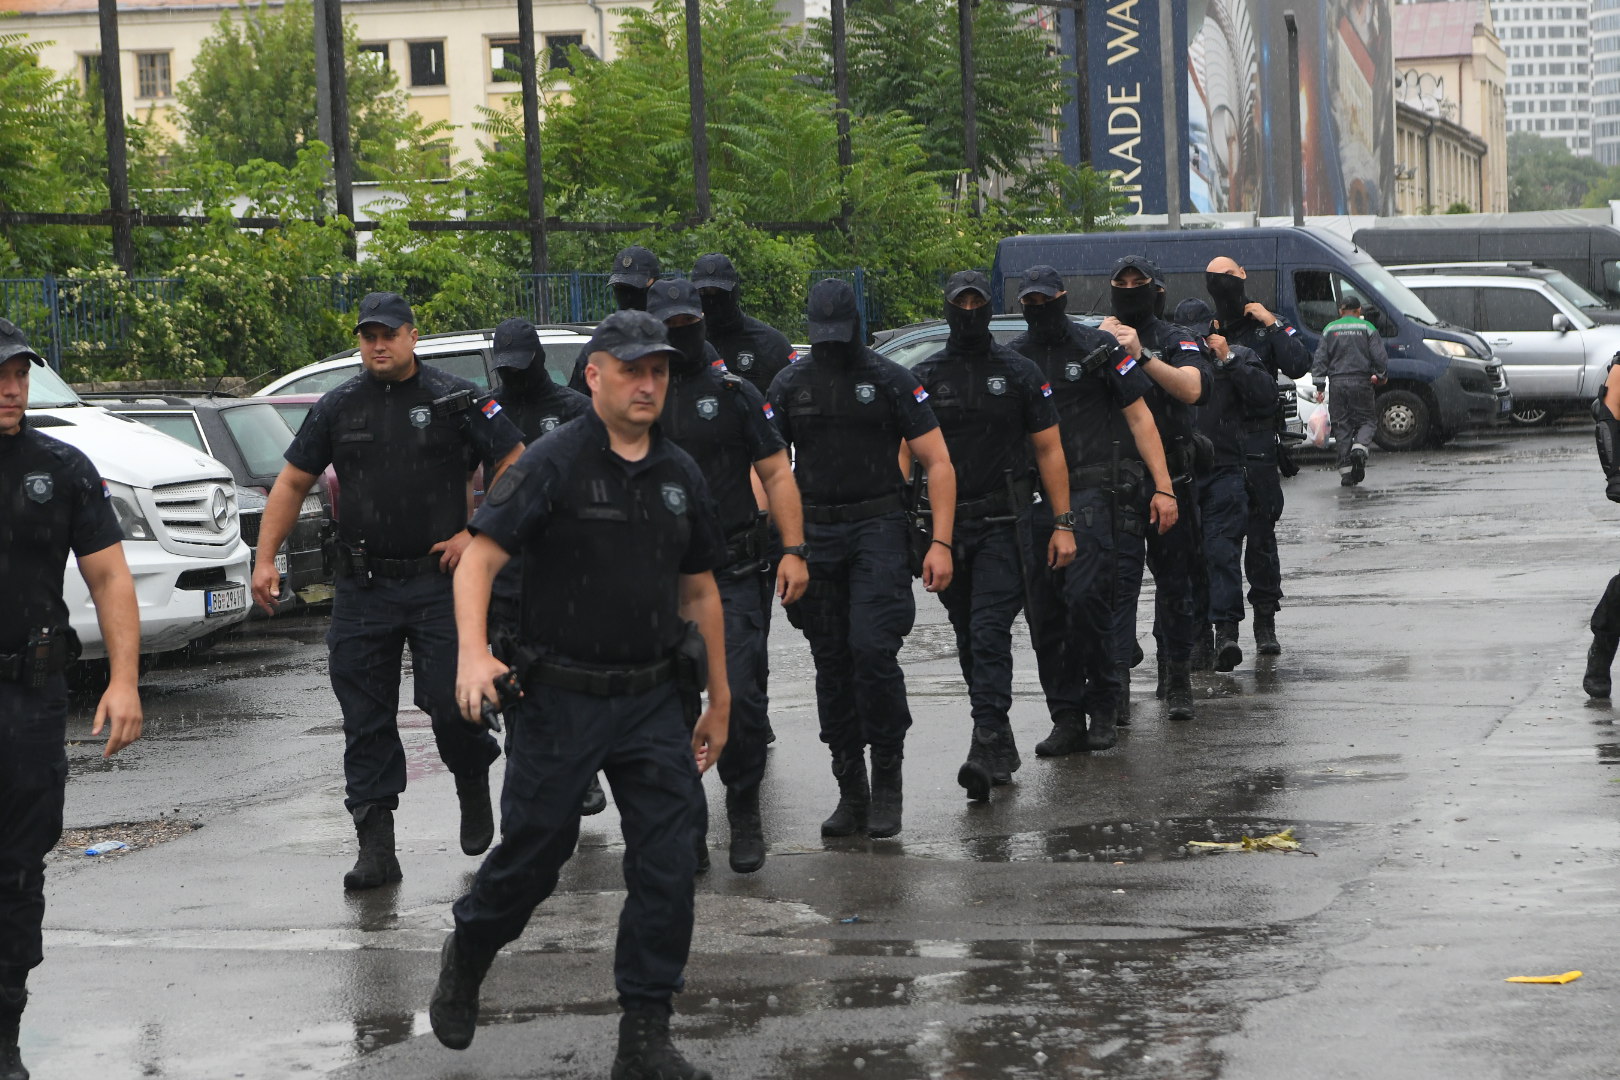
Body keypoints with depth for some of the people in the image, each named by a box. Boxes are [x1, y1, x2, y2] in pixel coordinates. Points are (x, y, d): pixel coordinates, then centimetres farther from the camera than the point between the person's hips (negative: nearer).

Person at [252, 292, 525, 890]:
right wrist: (265, 559, 6)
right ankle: (376, 848, 6)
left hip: (437, 579, -3)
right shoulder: (338, 407, 8)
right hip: (363, 588, 3)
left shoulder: (456, 400, 0)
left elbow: (516, 468, 3)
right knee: (366, 722, 1)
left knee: (448, 701, -10)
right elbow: (292, 483, 13)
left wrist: (477, 534, -5)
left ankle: (474, 786, 22)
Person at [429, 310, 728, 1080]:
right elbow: (480, 558, -14)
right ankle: (466, 960, 36)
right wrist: (473, 653, -30)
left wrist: (719, 701, 19)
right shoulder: (552, 465, -8)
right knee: (532, 857, 6)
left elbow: (699, 591, 17)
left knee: (666, 869, -3)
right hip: (561, 699, -4)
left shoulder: (680, 476, 9)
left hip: (654, 702, 4)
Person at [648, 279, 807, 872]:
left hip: (735, 577, -1)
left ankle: (744, 810, 8)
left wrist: (794, 550, -4)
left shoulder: (735, 394, 5)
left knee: (740, 696, -11)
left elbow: (777, 473, 5)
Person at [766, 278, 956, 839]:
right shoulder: (790, 385, 8)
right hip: (815, 535, 4)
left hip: (879, 531, -4)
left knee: (872, 648, -18)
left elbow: (938, 464, -1)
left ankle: (887, 779, -4)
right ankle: (851, 793, 14)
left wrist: (941, 543, -9)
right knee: (831, 664, 6)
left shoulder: (891, 381, -1)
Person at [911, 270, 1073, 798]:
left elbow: (1049, 450, 5)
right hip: (947, 526, 3)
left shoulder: (1019, 373, 3)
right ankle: (1001, 744, 21)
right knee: (970, 641, 9)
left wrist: (1063, 524, -2)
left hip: (1003, 524, -3)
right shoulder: (924, 377, 7)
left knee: (990, 634, -15)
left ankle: (986, 747, -21)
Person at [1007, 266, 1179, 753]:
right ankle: (1067, 719, 11)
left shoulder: (1096, 347, 1)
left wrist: (1163, 488, -5)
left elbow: (1139, 417, 1)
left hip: (1092, 492, -4)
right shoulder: (1012, 359, 11)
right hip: (1036, 499, 4)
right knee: (1044, 612, 3)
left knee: (1085, 595, -18)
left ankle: (1104, 699, -2)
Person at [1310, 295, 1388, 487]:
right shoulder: (1367, 328, 3)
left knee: (1341, 425, 5)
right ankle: (1360, 447, -22)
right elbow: (1379, 356, 0)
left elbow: (1320, 359, 5)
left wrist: (1319, 386, 7)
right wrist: (1382, 376, 16)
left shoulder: (1330, 330, 9)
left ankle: (1345, 471, 1)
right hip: (1361, 381, -2)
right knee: (1367, 420, 9)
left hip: (1337, 382, 2)